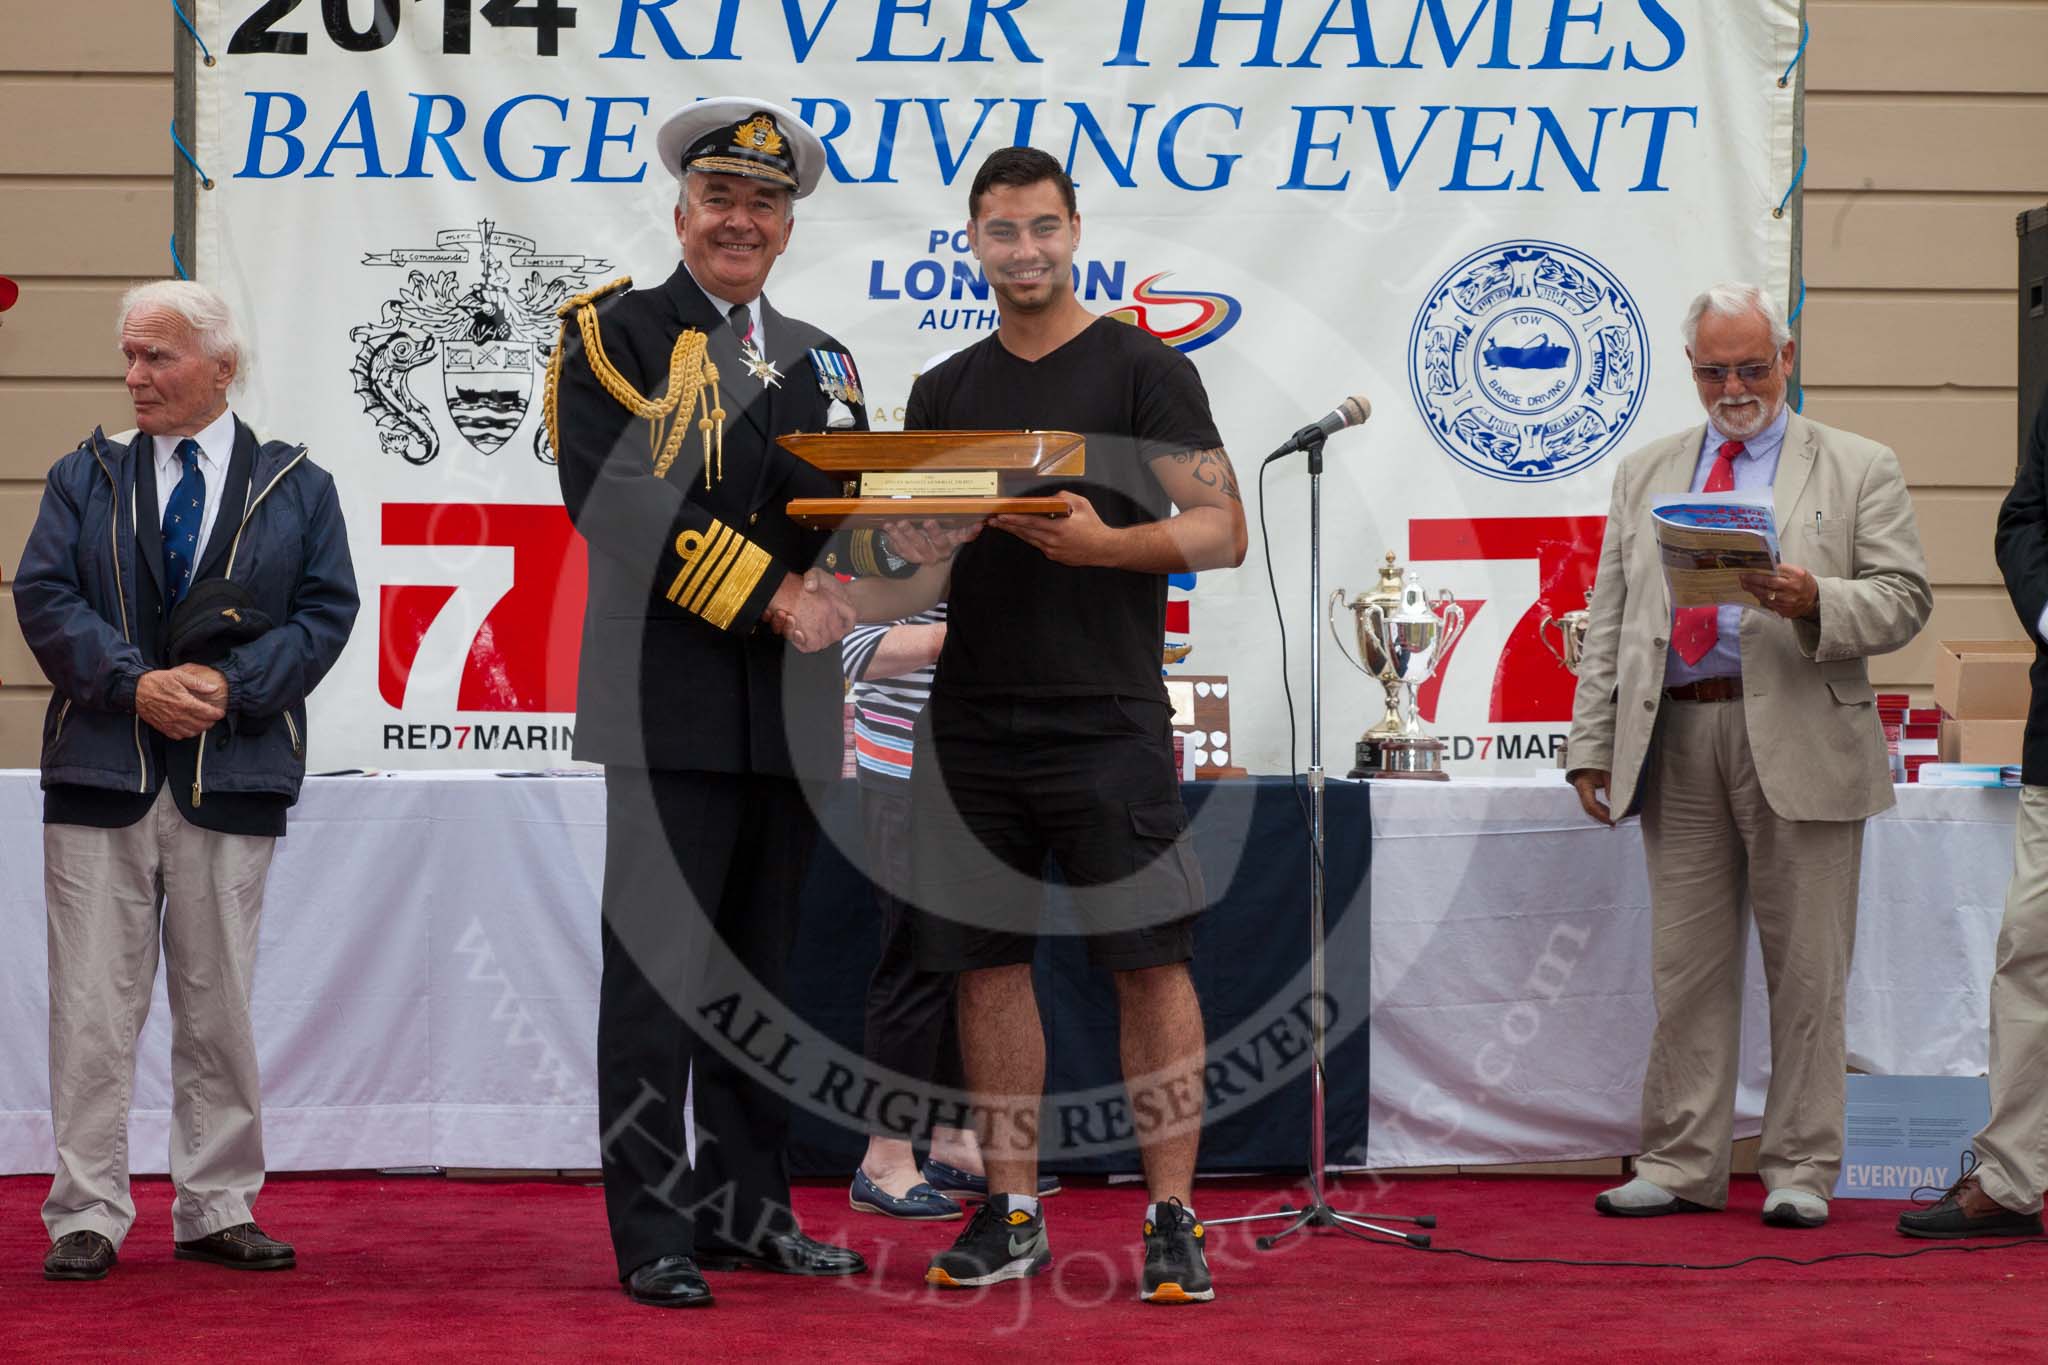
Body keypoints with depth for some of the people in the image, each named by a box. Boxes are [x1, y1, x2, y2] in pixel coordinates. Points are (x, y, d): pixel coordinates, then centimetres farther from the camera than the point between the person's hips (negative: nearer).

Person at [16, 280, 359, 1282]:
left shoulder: (296, 485, 8)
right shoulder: (85, 476, 10)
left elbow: (326, 609, 1)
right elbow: (45, 596, 0)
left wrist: (230, 686, -12)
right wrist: (136, 683, -14)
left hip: (233, 776, 0)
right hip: (101, 771, 0)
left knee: (219, 1007, 6)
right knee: (93, 1006, -2)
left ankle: (218, 1209, 14)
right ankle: (87, 1217, 3)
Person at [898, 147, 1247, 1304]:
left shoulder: (1143, 369, -1)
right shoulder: (944, 393, 14)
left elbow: (1223, 531, -6)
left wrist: (1103, 541, -23)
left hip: (1108, 725, -5)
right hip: (973, 727, 5)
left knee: (1150, 961, -4)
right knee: (989, 964, 7)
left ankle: (1173, 1219, 1)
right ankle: (1014, 1215, 16)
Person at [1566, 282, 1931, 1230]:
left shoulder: (1858, 470, 8)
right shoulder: (1645, 474, 17)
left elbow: (1902, 600, 0)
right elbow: (1610, 620, 15)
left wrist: (1815, 602, -19)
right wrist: (1593, 744, 7)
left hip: (1801, 742, -3)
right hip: (1677, 740, 3)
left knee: (1805, 970, 0)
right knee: (1686, 965, 5)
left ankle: (1800, 1170, 7)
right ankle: (1681, 1165, 12)